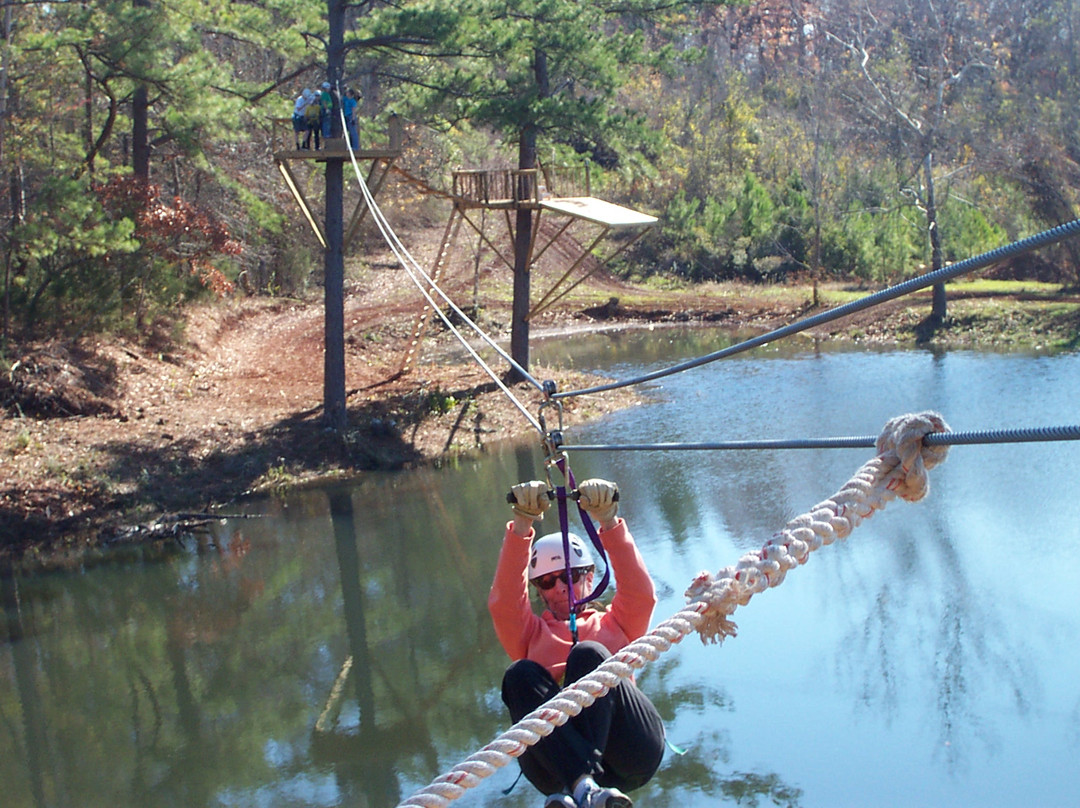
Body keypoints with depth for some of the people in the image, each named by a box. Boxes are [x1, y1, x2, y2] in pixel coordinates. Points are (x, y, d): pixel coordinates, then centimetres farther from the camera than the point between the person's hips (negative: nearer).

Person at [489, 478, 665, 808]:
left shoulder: (614, 625, 31)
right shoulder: (531, 633, 31)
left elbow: (641, 594, 9)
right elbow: (504, 601, 11)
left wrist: (609, 523, -4)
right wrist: (522, 527, -4)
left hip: (629, 753, 0)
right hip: (557, 766, 1)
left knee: (588, 655, -24)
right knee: (521, 674, -25)